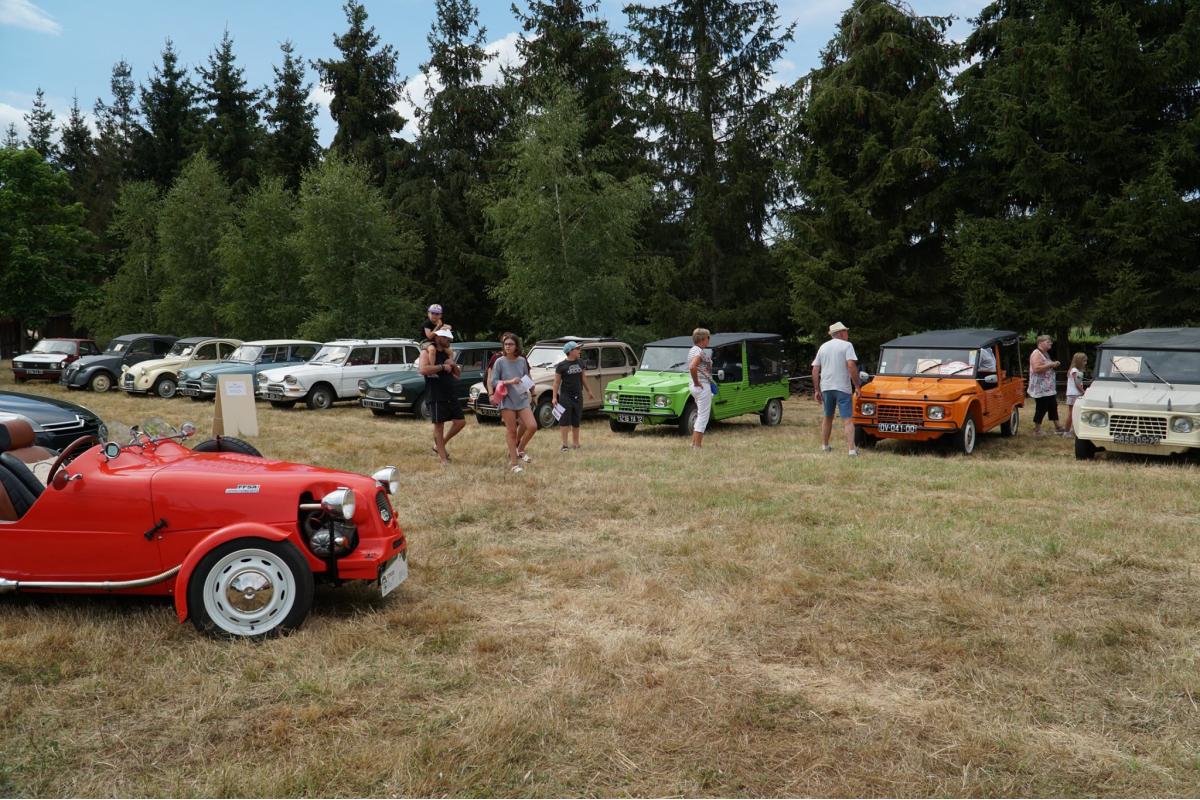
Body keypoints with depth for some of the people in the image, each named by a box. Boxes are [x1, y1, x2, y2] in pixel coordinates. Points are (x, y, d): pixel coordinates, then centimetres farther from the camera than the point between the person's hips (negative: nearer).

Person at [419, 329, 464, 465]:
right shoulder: (428, 352, -5)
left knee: (460, 422, 4)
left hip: (451, 395, 7)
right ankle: (443, 458, 5)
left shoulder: (448, 353, 16)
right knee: (439, 425, -1)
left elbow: (458, 374, 20)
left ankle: (440, 445, 22)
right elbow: (423, 369, -23)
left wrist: (454, 365, -1)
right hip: (437, 396, -7)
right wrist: (442, 367, -17)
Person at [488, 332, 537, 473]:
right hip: (507, 400, -3)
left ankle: (520, 450, 16)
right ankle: (513, 463, 10)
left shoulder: (522, 360, 5)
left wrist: (526, 387, -3)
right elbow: (493, 382, -7)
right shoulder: (500, 362, -5)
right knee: (511, 431, 1)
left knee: (532, 426, -9)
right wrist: (509, 382, -18)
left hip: (522, 399, 3)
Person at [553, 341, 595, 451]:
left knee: (576, 421, 10)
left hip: (578, 396, 5)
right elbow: (556, 382, -8)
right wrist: (554, 397, -14)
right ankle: (564, 444, 0)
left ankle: (575, 443, 18)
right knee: (565, 421, -4)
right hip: (565, 396, -5)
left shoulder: (580, 363, 8)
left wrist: (589, 391, 21)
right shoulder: (561, 366, -8)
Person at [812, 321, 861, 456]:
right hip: (843, 388, -5)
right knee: (848, 420, -4)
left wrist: (816, 390, 13)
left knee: (828, 417, 20)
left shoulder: (823, 347, 13)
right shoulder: (846, 345, -3)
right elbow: (851, 366, -16)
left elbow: (815, 370, 10)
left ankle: (825, 446, 26)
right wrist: (856, 386, -10)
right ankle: (851, 450, -12)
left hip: (825, 387, 5)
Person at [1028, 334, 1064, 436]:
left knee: (1053, 406, 12)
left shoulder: (1045, 353, 17)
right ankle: (1037, 430, 4)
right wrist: (1050, 365, -20)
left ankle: (1057, 427, 19)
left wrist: (1053, 365, 10)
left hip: (1049, 387, 10)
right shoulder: (1036, 354, -14)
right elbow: (1036, 369, -27)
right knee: (1041, 408, -5)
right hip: (1040, 388, -10)